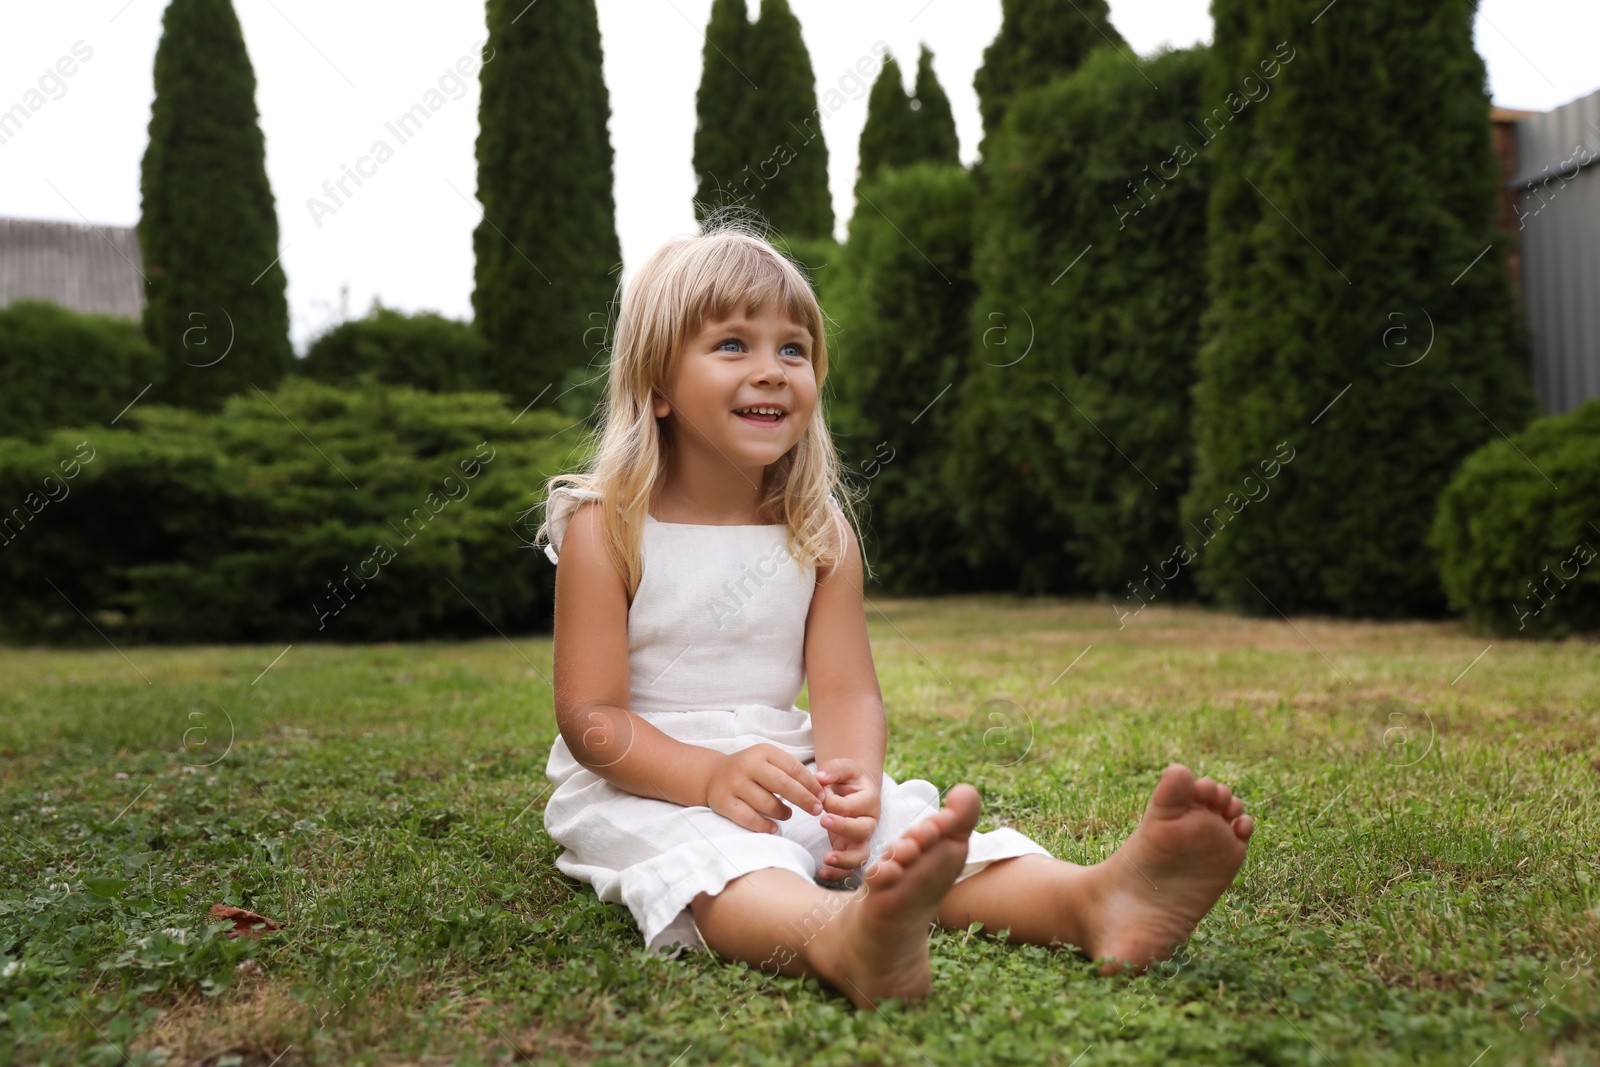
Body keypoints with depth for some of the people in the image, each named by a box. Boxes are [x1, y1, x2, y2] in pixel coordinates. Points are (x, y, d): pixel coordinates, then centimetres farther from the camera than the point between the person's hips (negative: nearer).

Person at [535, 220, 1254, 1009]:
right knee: (717, 858, -36)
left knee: (906, 821, -23)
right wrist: (712, 775, -29)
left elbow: (845, 691, -3)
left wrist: (853, 777, -27)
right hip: (644, 784, -4)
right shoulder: (606, 529, -8)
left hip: (788, 776, 4)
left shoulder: (821, 535, 3)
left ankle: (1097, 898, -46)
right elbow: (590, 715, -12)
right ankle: (847, 939, -66)